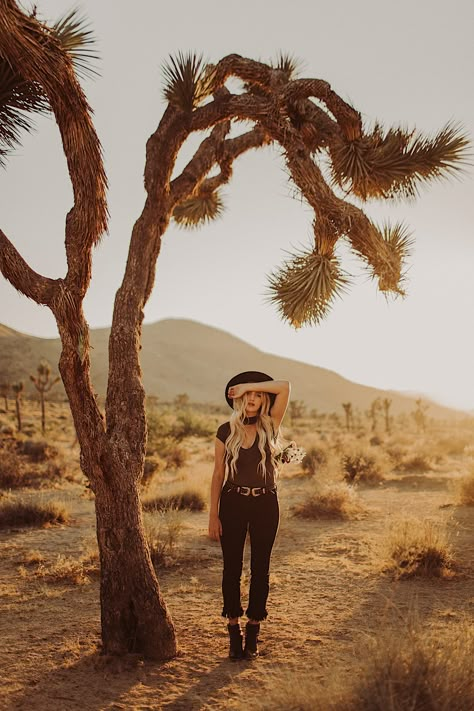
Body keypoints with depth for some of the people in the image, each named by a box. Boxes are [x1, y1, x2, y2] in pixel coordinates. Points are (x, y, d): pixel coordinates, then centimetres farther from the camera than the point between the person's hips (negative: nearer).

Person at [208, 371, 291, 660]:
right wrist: (213, 515, -2)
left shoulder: (270, 427, 1)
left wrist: (249, 385, -7)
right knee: (232, 567, 5)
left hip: (265, 504, 0)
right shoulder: (226, 431, 2)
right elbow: (218, 474, 2)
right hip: (233, 503, 0)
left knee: (260, 568, 6)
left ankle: (253, 632, 18)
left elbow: (285, 386, -12)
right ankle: (234, 631, 17)